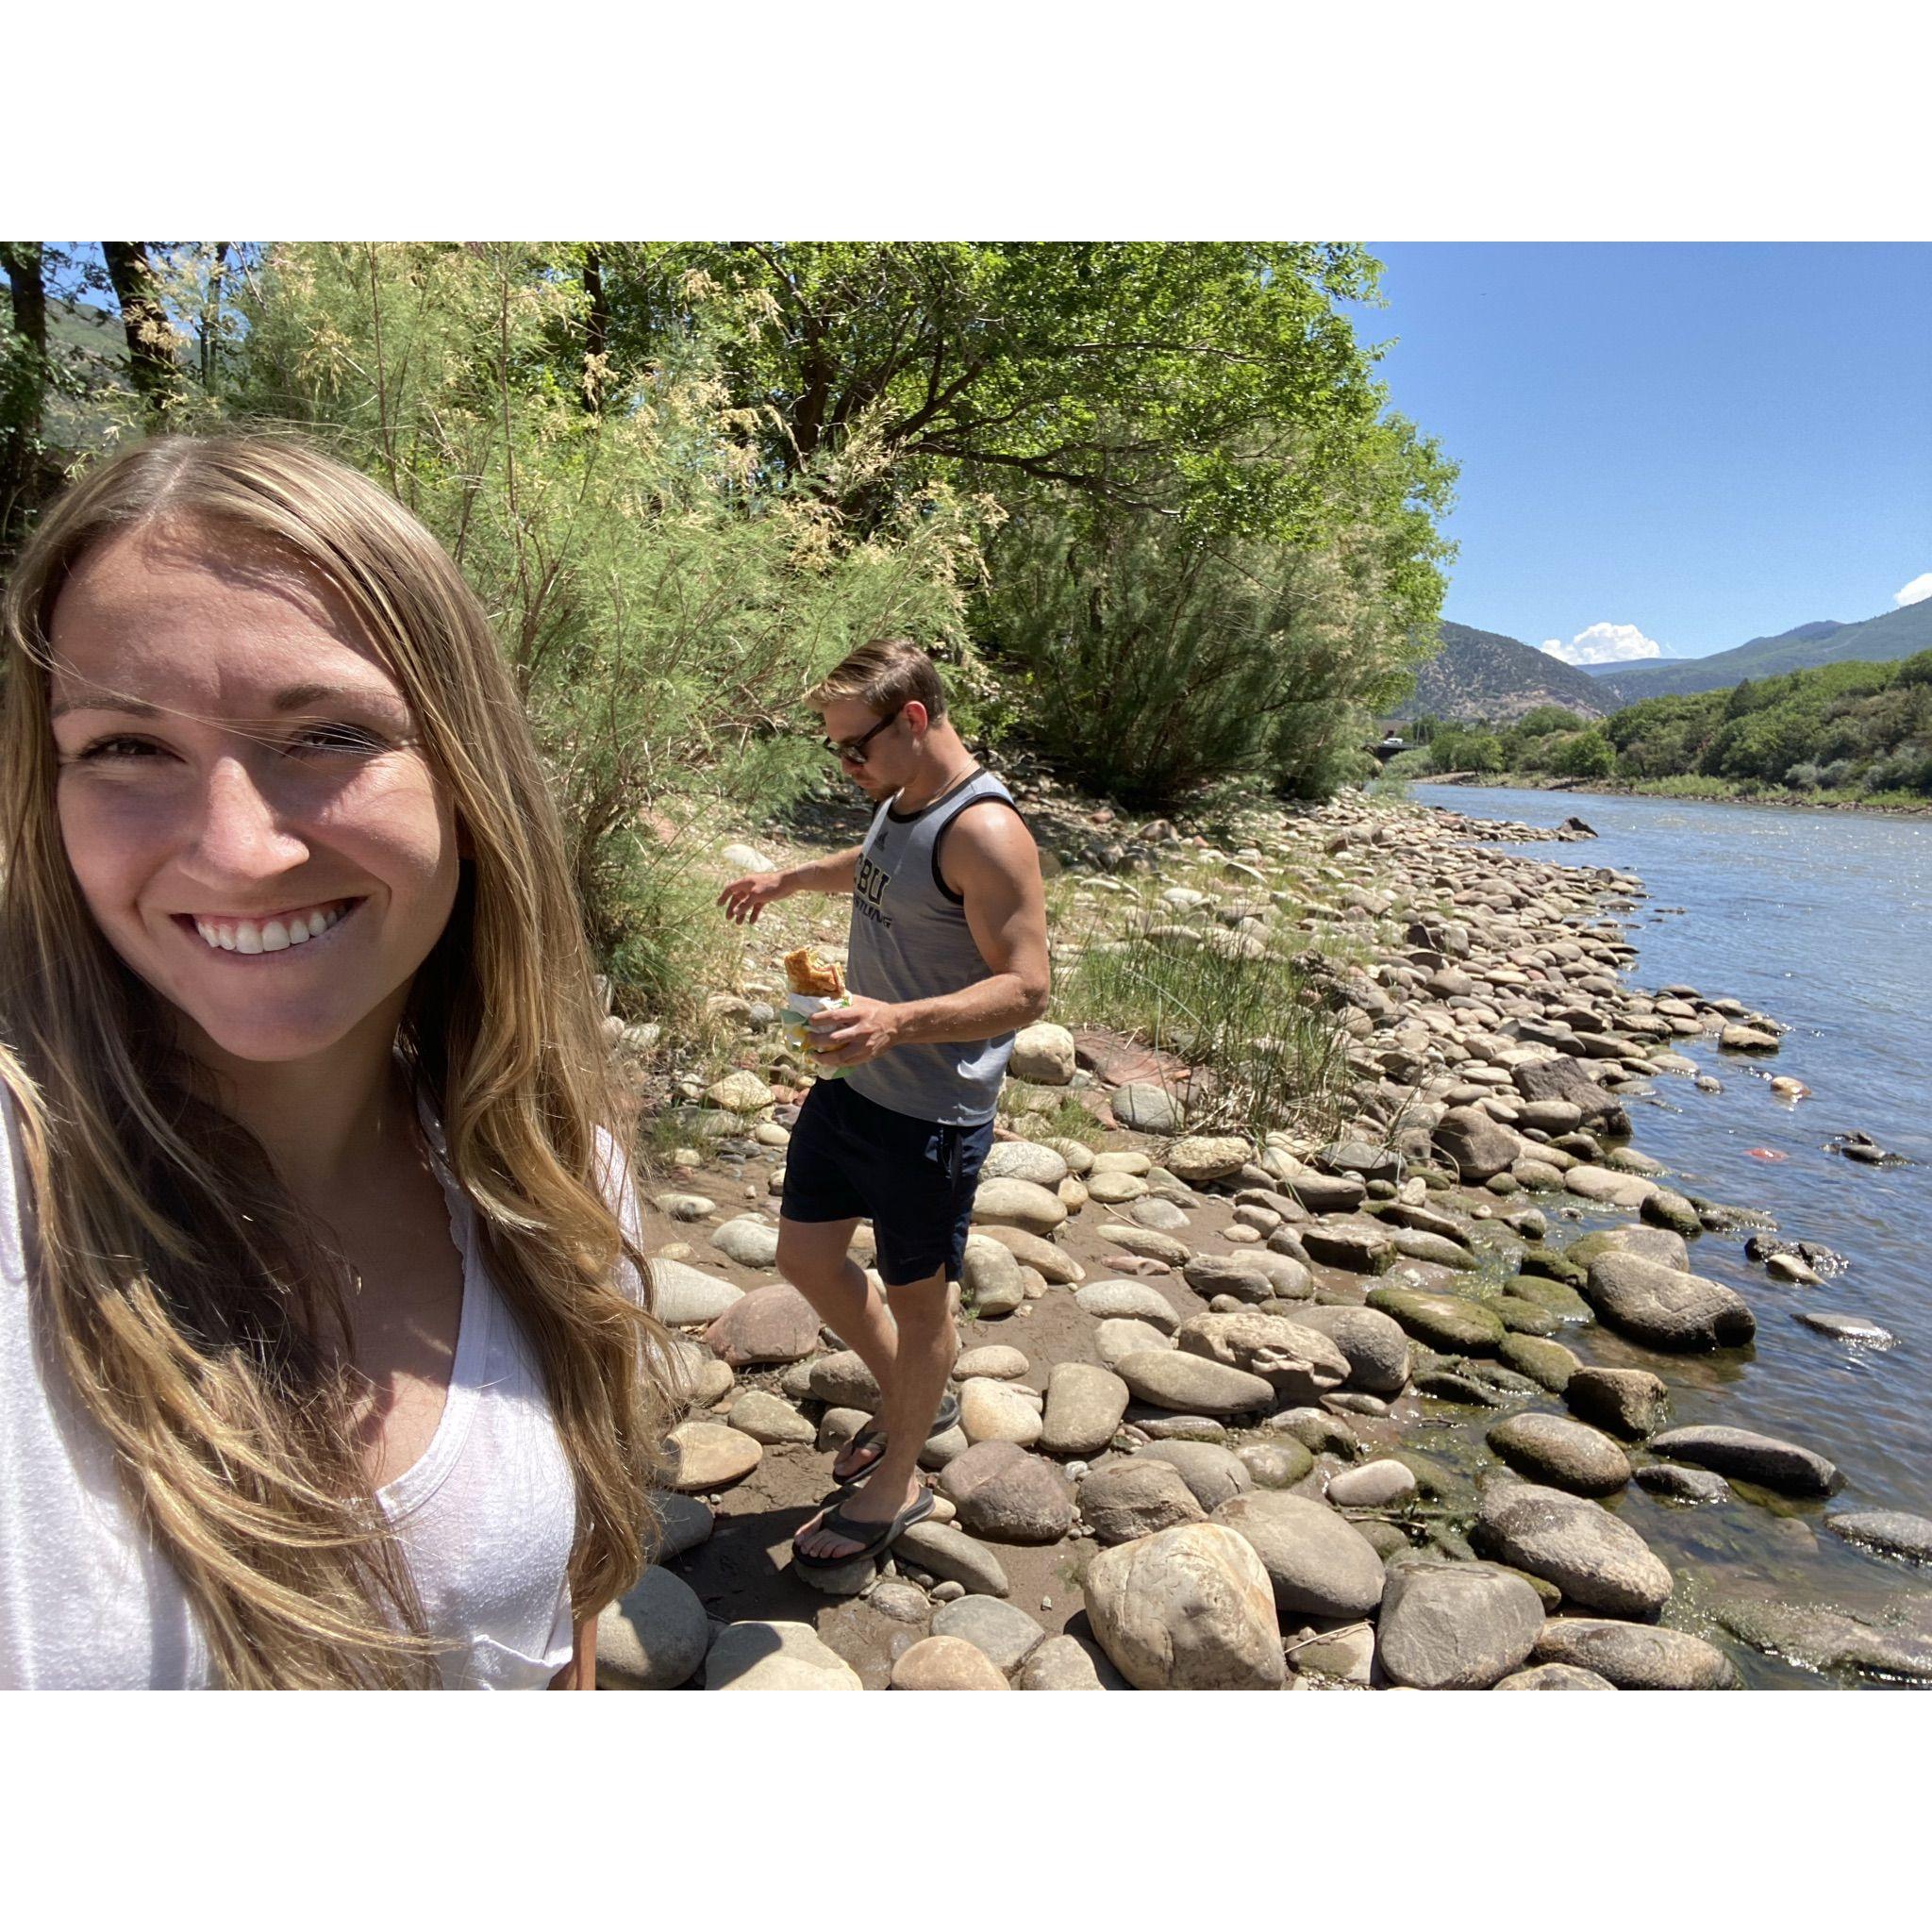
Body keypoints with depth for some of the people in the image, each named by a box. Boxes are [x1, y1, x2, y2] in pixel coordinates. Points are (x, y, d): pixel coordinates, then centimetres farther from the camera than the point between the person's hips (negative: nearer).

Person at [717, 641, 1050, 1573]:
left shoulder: (983, 832, -23)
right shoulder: (900, 802, 6)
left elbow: (1026, 987, -28)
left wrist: (898, 1021, -39)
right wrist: (790, 878, 35)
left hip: (930, 1115, -9)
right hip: (850, 1083, 9)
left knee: (916, 1295, 10)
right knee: (804, 1253, 18)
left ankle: (897, 1481, 33)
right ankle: (908, 1399, 42)